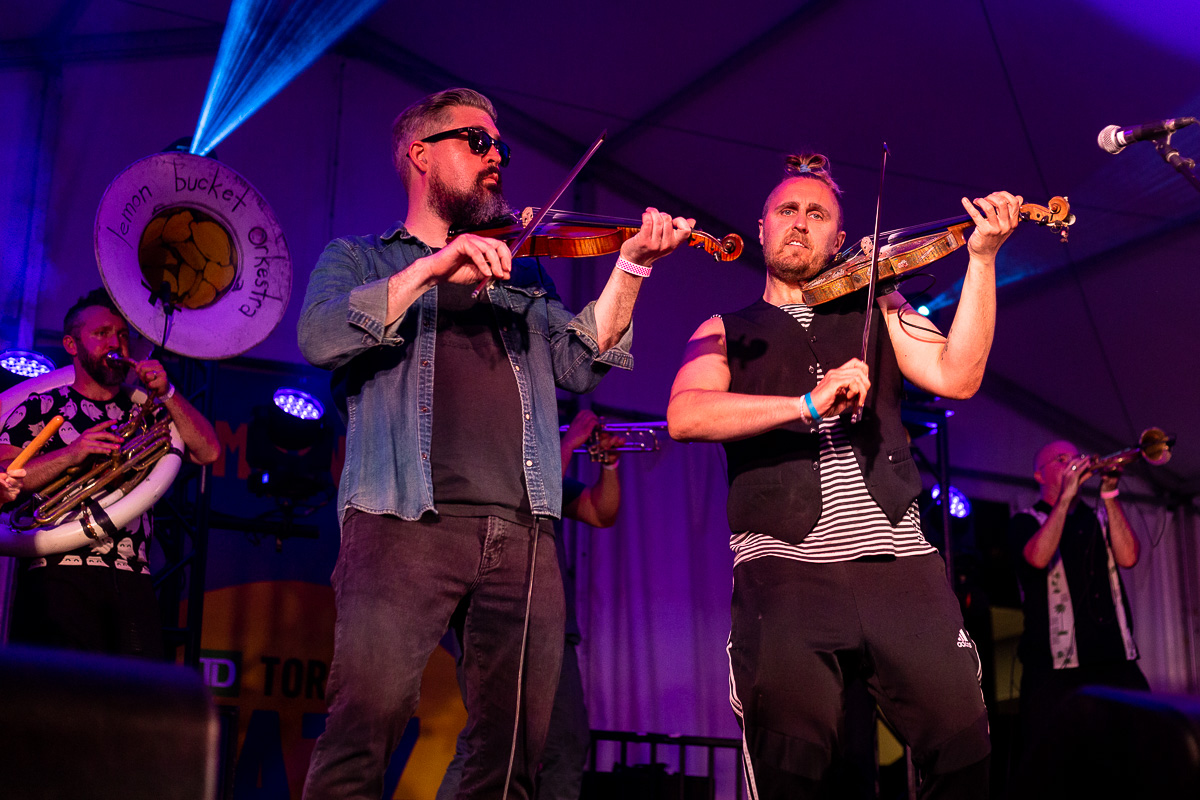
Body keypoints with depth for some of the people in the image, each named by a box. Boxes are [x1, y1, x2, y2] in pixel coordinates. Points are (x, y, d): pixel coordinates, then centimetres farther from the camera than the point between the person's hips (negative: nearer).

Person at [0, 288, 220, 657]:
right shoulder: (40, 409, 13)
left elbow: (208, 452, 10)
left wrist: (166, 393, 3)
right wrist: (72, 453, -11)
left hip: (131, 580, 3)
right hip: (59, 573, -3)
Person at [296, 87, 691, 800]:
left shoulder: (524, 271, 28)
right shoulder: (359, 258, 19)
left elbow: (579, 363, 12)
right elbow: (321, 336, -3)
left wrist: (632, 266, 1)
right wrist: (434, 266, -11)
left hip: (523, 529, 4)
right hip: (405, 520, -3)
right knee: (367, 721, -19)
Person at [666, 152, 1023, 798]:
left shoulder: (877, 309, 21)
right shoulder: (726, 331, 17)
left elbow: (957, 377, 4)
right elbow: (685, 415, -4)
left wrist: (982, 257, -4)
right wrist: (808, 404, -14)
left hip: (897, 560, 2)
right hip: (785, 567, -1)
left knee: (961, 742, -12)